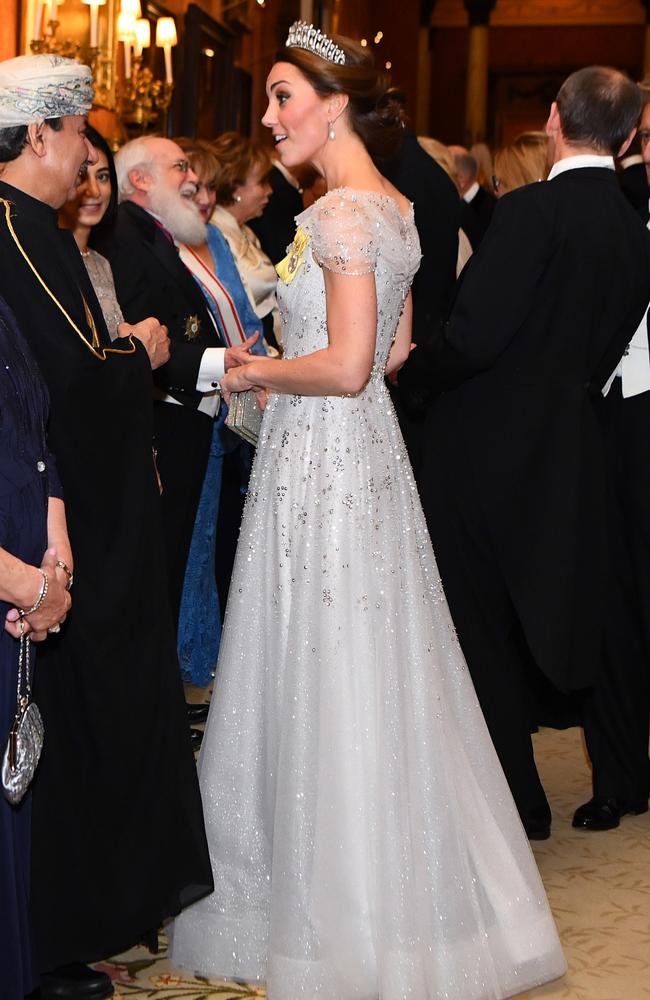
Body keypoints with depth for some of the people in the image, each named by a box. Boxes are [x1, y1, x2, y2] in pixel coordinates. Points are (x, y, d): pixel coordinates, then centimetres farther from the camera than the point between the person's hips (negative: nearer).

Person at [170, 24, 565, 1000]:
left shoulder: (342, 212, -17)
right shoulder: (396, 206, 12)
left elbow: (346, 366, -23)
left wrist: (259, 373, -8)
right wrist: (288, 370, 19)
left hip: (323, 460, -10)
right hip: (365, 450, 10)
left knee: (325, 683, 1)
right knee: (371, 684, 16)